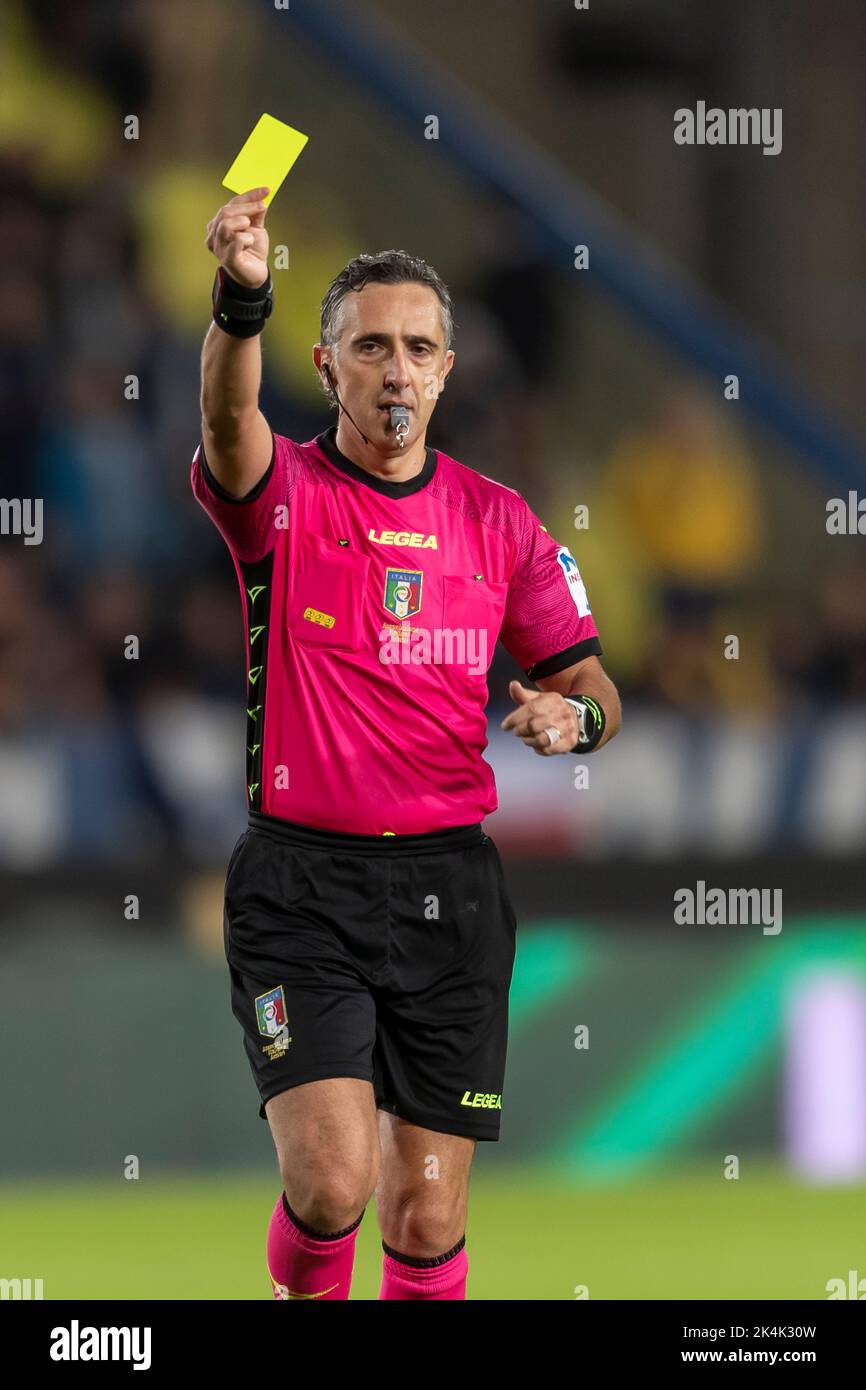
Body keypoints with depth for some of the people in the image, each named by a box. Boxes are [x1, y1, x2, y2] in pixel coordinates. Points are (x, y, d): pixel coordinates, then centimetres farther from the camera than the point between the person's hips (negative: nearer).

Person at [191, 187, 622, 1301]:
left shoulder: (499, 521, 8)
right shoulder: (282, 492, -2)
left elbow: (588, 682, 14)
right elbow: (229, 418, -26)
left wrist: (572, 714, -12)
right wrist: (241, 299, -47)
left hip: (448, 885, 3)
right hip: (300, 883, -3)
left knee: (428, 1218, 2)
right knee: (330, 1181, -18)